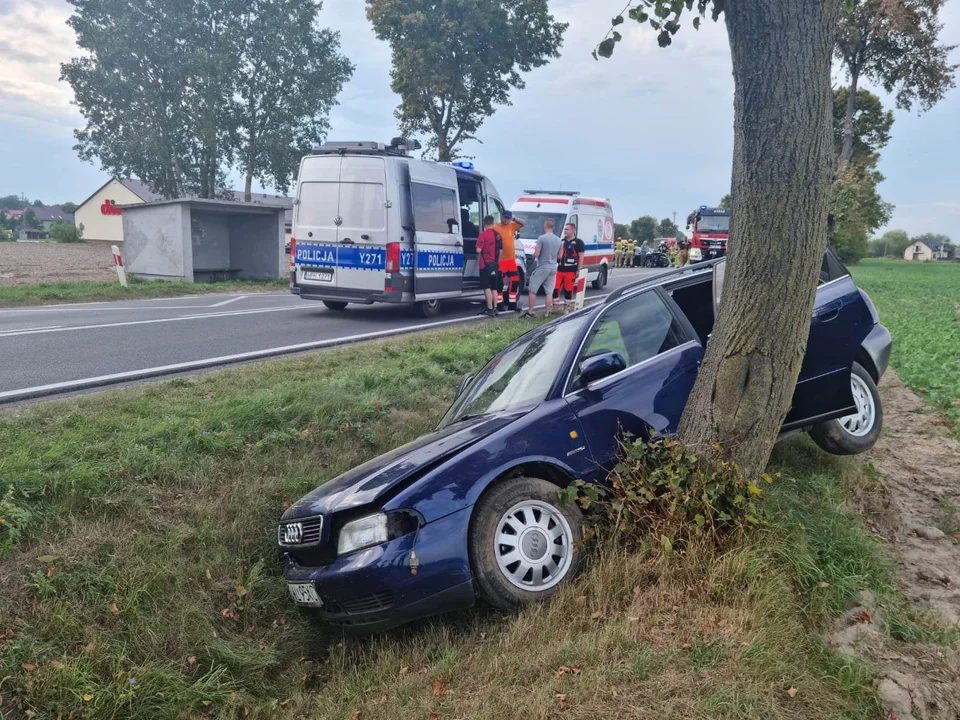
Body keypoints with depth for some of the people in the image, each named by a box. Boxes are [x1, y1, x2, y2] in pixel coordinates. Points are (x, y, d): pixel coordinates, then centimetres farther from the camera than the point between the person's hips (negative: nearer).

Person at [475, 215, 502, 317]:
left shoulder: (483, 234, -12)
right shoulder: (497, 234, 8)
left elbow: (478, 250, -18)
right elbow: (501, 250, 13)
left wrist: (478, 254, 4)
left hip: (486, 264, -6)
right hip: (495, 264, 6)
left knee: (487, 287, -5)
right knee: (494, 288, 14)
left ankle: (490, 309, -8)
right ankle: (495, 309, 16)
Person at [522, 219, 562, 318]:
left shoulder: (541, 238, -14)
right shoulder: (559, 240, 6)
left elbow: (536, 254, -14)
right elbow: (559, 256, 13)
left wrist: (535, 253, 7)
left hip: (542, 267, -6)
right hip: (553, 268, 6)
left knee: (532, 290, 2)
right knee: (549, 292, 8)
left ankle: (530, 312, 1)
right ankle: (547, 313, 9)